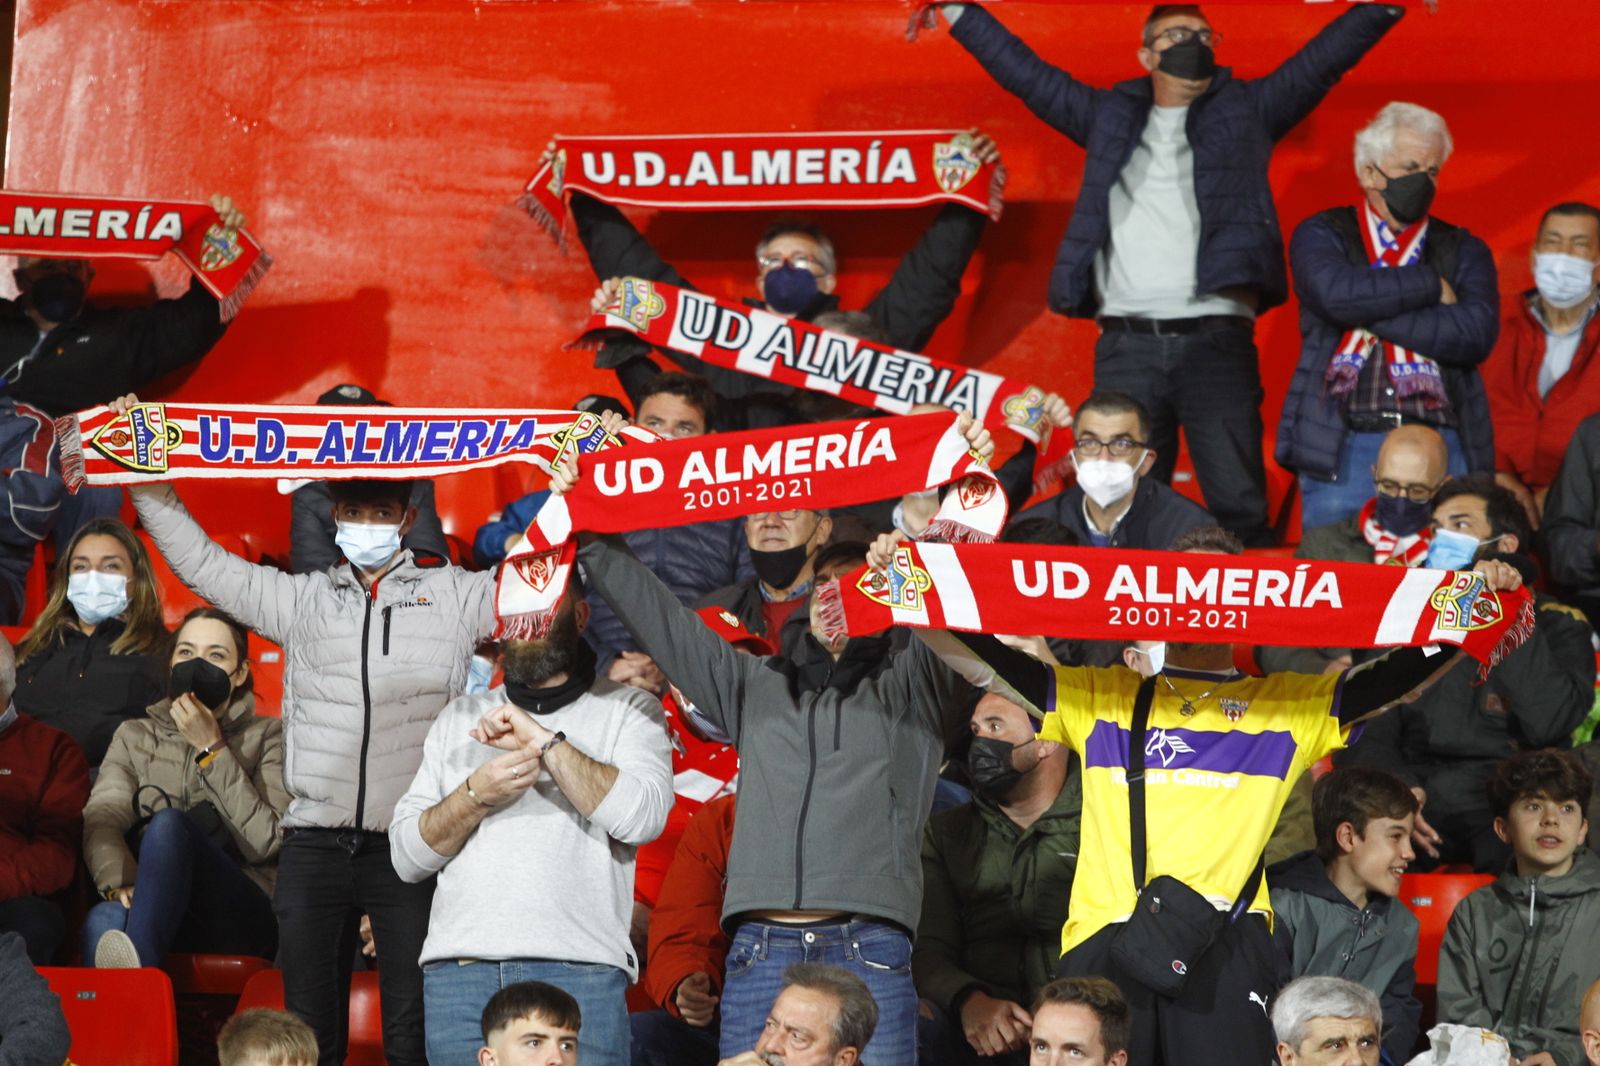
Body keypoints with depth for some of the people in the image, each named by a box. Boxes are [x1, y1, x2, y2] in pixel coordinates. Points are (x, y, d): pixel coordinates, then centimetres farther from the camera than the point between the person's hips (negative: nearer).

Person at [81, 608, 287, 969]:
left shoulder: (267, 737, 16)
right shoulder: (134, 736, 23)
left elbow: (265, 843, -2)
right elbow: (101, 818, 3)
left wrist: (212, 749, -3)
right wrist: (118, 882, -19)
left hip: (242, 920, -2)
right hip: (156, 910, 2)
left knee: (168, 822, -33)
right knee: (106, 919, -36)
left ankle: (138, 964, -55)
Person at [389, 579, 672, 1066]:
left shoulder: (628, 710, 10)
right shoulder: (460, 717, 19)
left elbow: (644, 818, -10)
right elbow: (406, 856, 12)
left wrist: (545, 742, -10)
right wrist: (475, 796, -5)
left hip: (579, 972, -3)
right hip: (458, 970, 3)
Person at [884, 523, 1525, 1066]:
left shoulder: (1292, 705, 21)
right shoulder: (1096, 694, 22)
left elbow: (1400, 676, 14)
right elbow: (983, 659, 17)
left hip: (1224, 941, -1)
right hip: (1105, 934, 1)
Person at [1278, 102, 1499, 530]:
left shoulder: (1464, 251, 15)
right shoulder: (1321, 235, 11)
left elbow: (1477, 334, -4)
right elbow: (1335, 293, -12)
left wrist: (1370, 312, -6)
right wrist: (1432, 286, -2)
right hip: (1342, 446, -1)